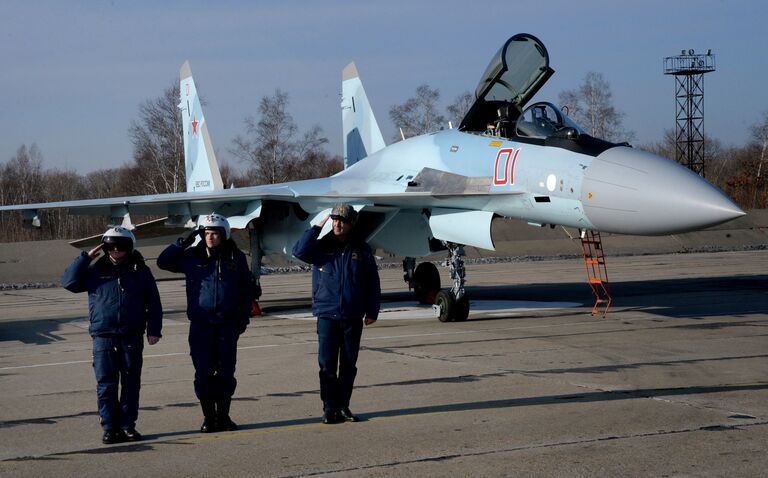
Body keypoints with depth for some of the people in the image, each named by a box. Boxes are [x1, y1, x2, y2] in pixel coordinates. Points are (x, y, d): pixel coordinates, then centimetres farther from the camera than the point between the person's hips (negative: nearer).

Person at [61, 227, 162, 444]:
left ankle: (128, 425, 13)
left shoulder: (141, 271, 8)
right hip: (103, 336, -1)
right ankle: (110, 427, 3)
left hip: (132, 337, 1)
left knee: (131, 383, 5)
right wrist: (86, 257, -4)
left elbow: (153, 303, 10)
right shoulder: (95, 270, 8)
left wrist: (153, 330, 3)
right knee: (106, 384, -2)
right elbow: (69, 282, -3)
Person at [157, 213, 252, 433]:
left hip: (227, 324, 0)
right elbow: (163, 262, 4)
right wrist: (183, 243, -5)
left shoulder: (236, 258, 5)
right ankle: (208, 417, 10)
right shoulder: (192, 257, 4)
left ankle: (223, 416, 15)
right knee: (203, 372, 0)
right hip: (201, 324, 0)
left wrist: (244, 317, 8)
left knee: (226, 372, 4)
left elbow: (247, 288, 12)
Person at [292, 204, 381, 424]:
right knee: (327, 365, -4)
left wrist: (372, 311, 4)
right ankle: (329, 408, 1)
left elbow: (373, 283, 8)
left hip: (353, 317, 1)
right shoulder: (321, 247, 4)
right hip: (327, 315, -1)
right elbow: (300, 251, -15)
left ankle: (343, 407, 17)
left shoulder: (361, 250, 5)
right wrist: (317, 228, -13)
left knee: (349, 365, 7)